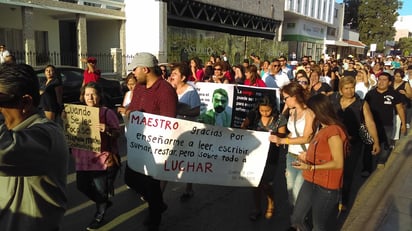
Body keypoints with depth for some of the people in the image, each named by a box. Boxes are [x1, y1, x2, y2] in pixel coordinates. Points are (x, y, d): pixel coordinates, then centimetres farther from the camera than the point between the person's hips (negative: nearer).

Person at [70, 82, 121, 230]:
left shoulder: (107, 113, -9)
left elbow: (117, 133, -11)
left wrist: (107, 130, -31)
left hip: (103, 158, -6)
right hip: (83, 158, 6)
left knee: (100, 189, 4)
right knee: (82, 186, 15)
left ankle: (99, 215, 31)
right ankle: (104, 202, 42)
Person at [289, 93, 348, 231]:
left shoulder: (334, 131, -19)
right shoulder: (323, 129, 11)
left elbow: (338, 163, -20)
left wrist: (310, 167, -23)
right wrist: (309, 156, 15)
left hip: (326, 187, -9)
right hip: (311, 182, 9)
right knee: (296, 219, 16)